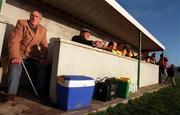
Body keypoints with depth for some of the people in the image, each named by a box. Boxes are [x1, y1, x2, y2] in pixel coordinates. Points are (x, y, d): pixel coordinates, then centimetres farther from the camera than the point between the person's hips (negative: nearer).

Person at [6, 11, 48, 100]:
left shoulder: (43, 30, 8)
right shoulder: (21, 23, -2)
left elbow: (44, 46, 5)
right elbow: (14, 40, -13)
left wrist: (43, 58, -11)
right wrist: (15, 55, -27)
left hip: (33, 55, 3)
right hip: (19, 52, -2)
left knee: (43, 65, -17)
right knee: (16, 65, -30)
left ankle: (39, 90, -3)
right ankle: (11, 93, -20)